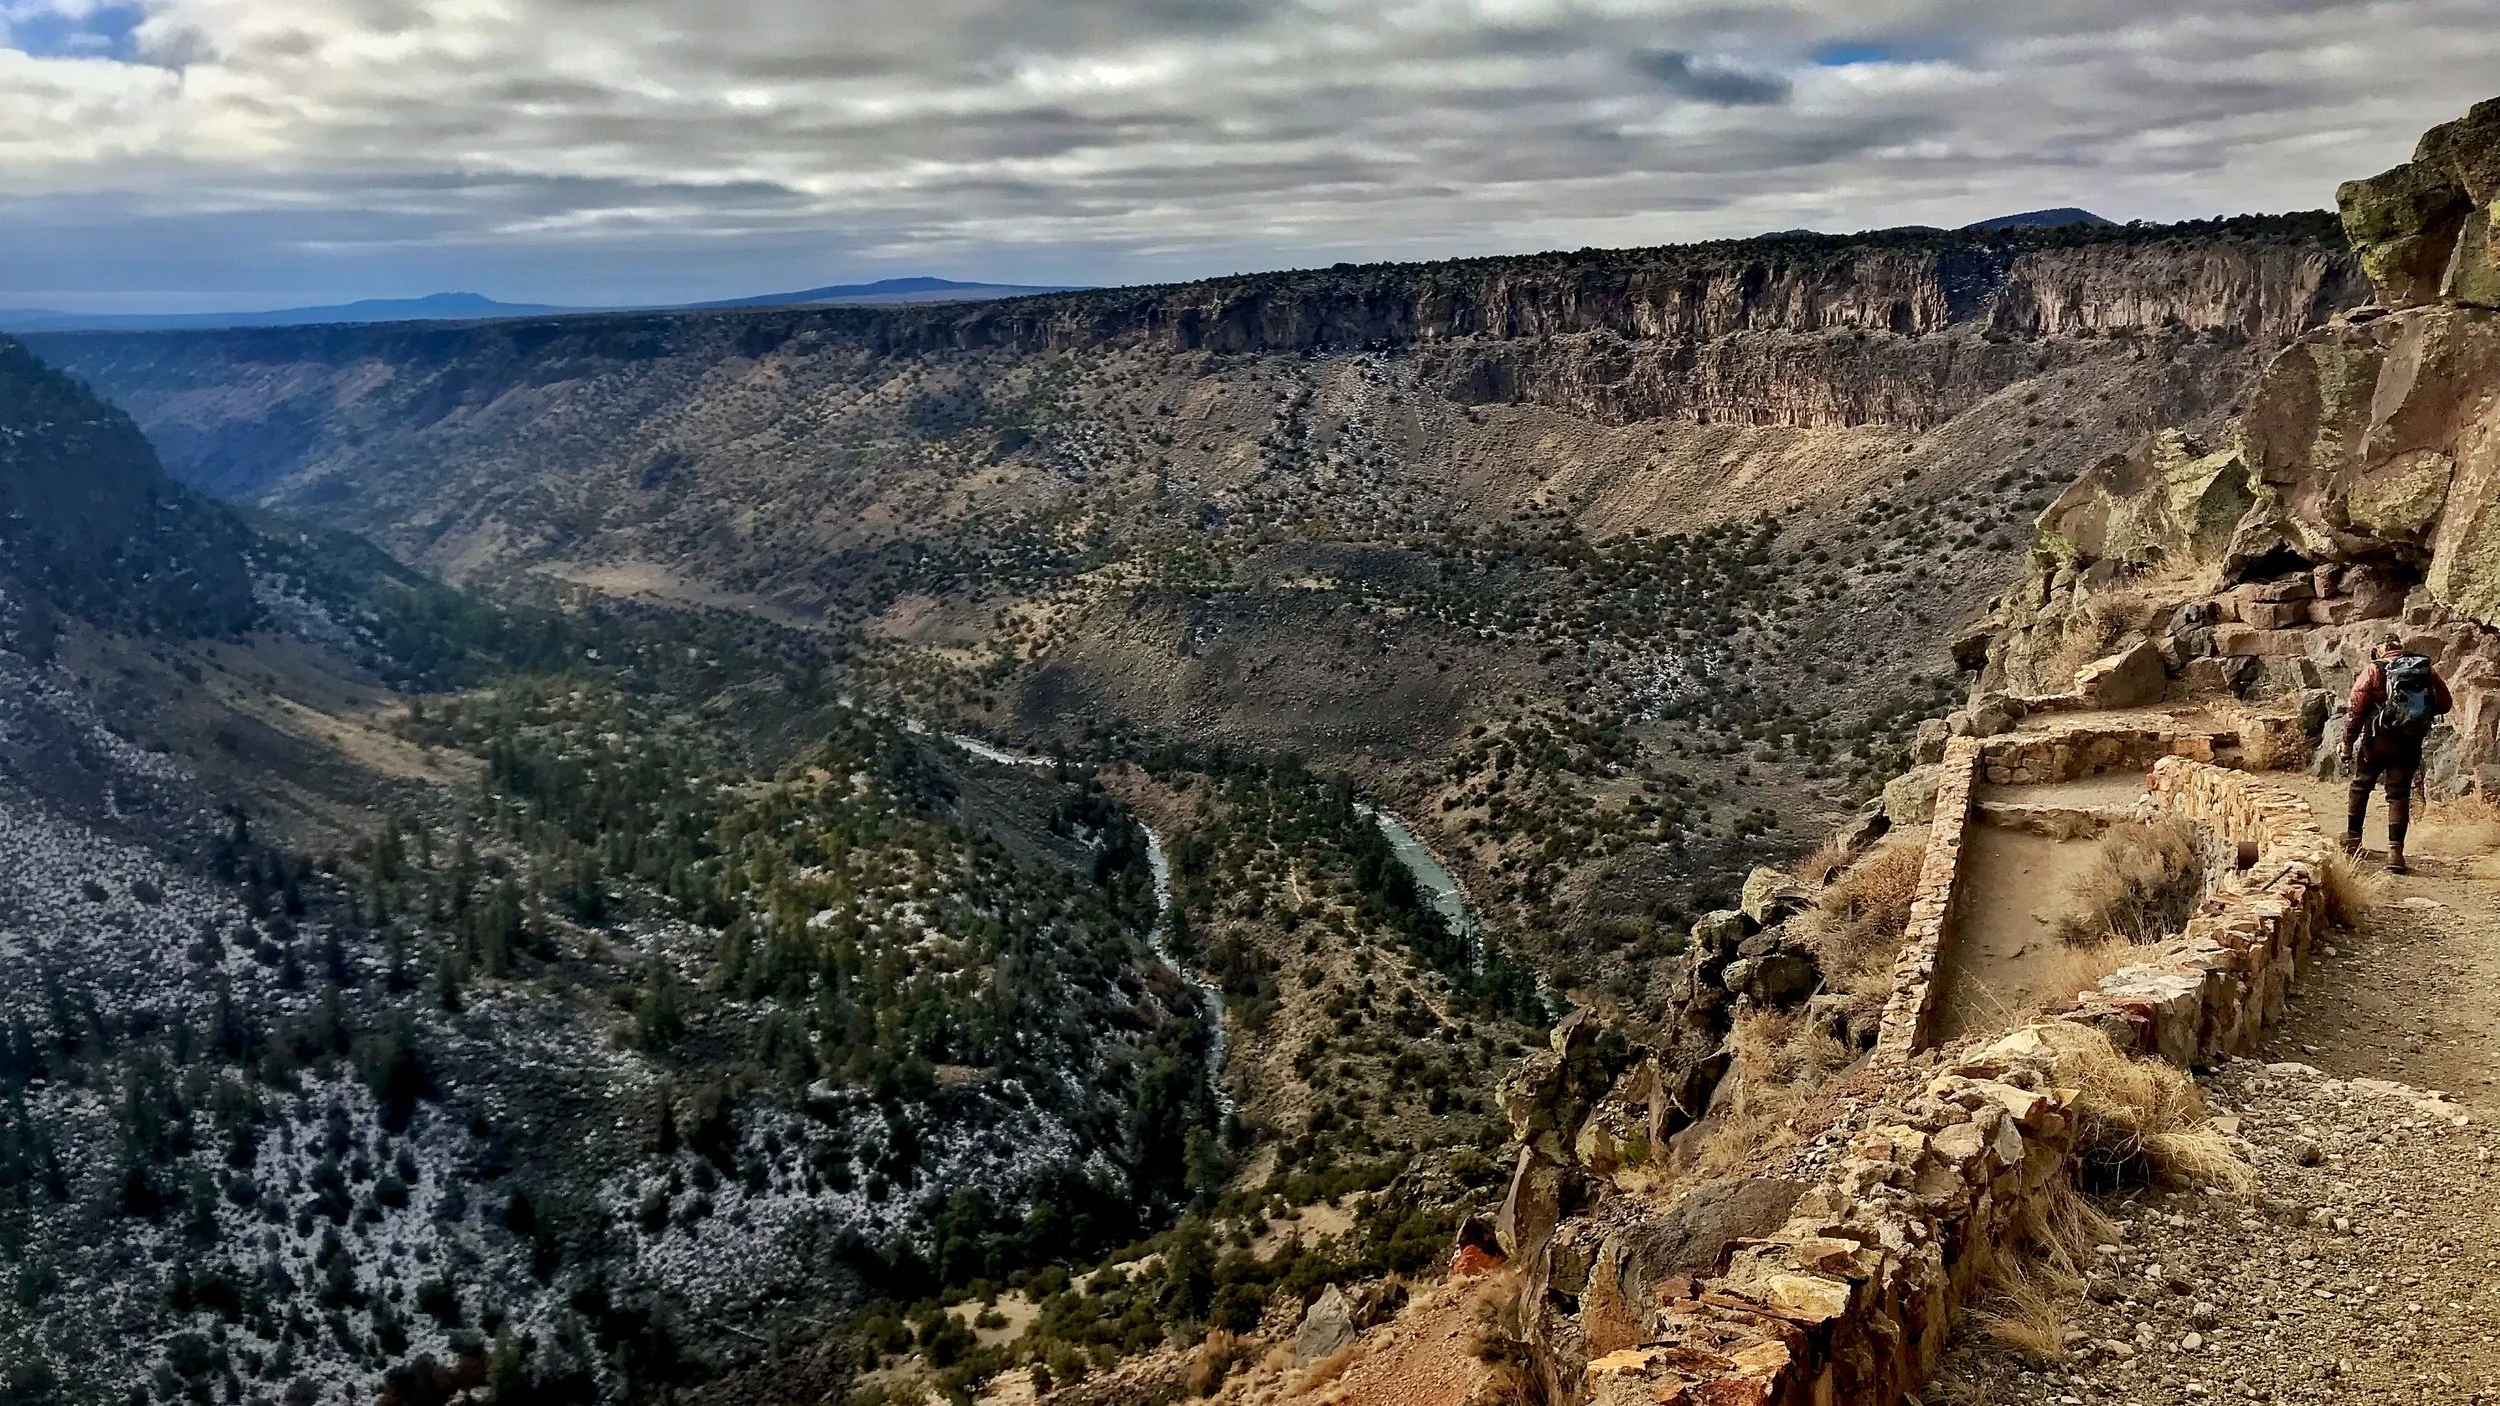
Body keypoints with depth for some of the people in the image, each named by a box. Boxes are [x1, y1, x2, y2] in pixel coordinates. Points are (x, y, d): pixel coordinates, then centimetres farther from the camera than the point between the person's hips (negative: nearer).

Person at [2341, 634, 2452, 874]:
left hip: (2377, 740, -2)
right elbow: (2445, 704, 7)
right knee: (2399, 795, 6)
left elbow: (2354, 709, -9)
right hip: (2410, 745, 2)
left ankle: (2352, 839, 28)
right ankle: (2395, 852, -2)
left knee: (2360, 787, 17)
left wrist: (2348, 743, -2)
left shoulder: (2374, 670, -6)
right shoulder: (2427, 670, 2)